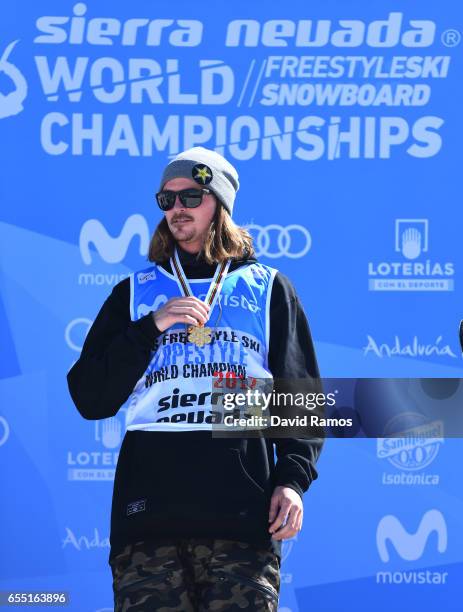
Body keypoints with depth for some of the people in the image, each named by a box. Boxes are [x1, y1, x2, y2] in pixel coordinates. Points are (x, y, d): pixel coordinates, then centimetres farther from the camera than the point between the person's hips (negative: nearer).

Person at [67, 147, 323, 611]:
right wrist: (151, 327, -1)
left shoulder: (268, 289, 17)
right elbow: (89, 399, 11)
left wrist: (293, 478, -4)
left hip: (242, 518, -1)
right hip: (149, 517, 1)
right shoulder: (133, 294, 20)